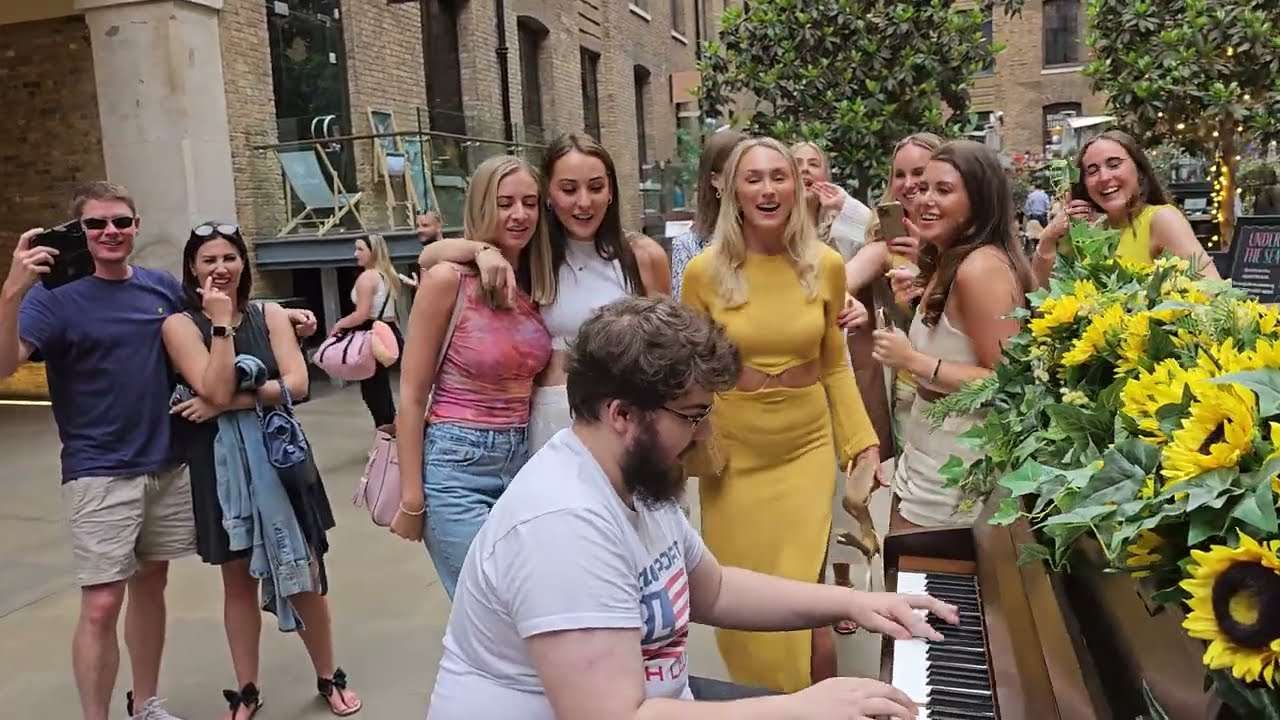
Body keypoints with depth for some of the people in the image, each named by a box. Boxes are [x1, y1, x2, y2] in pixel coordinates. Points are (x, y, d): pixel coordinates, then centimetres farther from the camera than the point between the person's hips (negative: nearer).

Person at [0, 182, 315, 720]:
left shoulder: (162, 287, 5)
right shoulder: (55, 297, -9)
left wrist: (281, 317, 13)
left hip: (168, 466, 5)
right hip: (99, 475, -5)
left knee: (150, 584, 15)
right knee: (101, 604, -6)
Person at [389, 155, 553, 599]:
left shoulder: (538, 284, 6)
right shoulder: (449, 278, -11)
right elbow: (412, 395, -9)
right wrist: (411, 496, -10)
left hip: (524, 459, 6)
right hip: (459, 463, -6)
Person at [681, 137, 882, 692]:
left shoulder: (826, 265, -4)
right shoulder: (704, 272, -9)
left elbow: (835, 366, 7)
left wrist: (863, 441, 5)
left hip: (808, 446, 1)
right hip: (733, 452, -1)